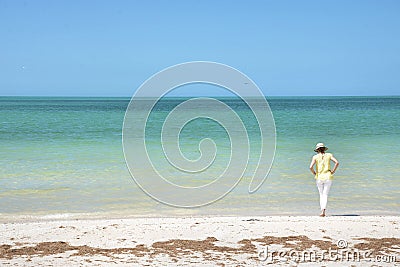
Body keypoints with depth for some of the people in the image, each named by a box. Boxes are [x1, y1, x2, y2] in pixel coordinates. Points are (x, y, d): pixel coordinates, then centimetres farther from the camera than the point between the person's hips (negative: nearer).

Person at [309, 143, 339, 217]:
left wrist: (314, 173, 4)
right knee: (325, 195, -1)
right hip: (328, 177, 1)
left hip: (319, 178, -1)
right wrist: (333, 171, 2)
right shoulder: (329, 155, 5)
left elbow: (311, 167, -13)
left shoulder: (315, 157, 0)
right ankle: (323, 210, -18)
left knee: (321, 195, 12)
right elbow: (337, 162, -7)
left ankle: (322, 210, 4)